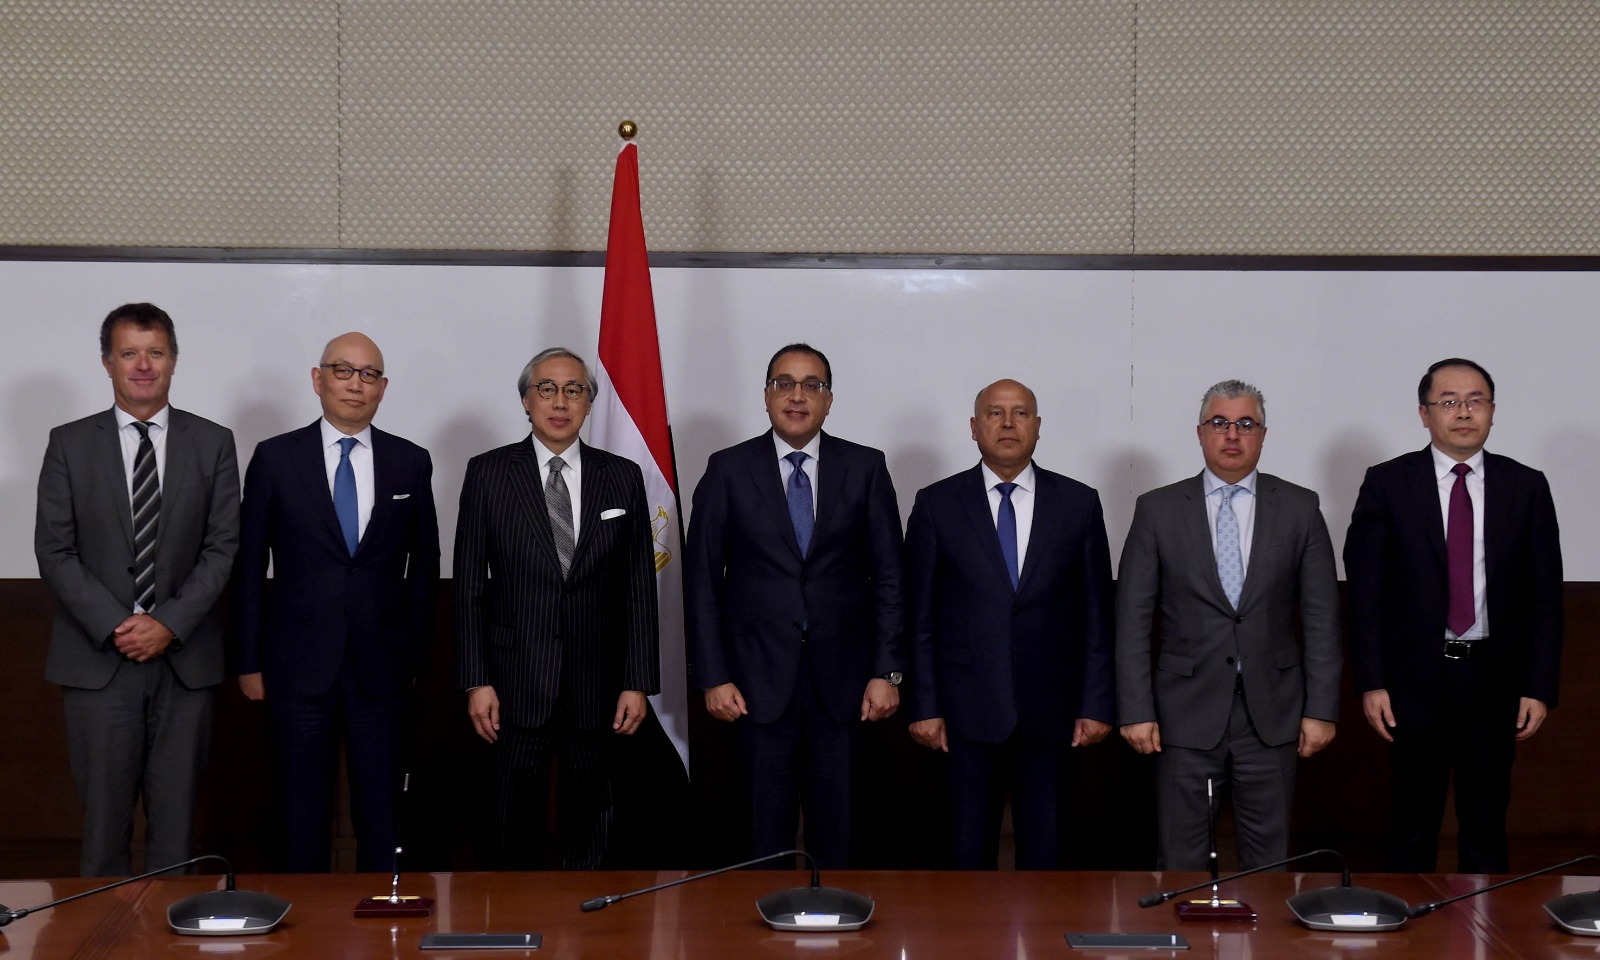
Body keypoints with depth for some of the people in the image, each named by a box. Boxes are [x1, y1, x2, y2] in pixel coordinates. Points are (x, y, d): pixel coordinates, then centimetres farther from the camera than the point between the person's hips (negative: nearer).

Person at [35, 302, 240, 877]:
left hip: (184, 658, 1)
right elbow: (54, 551, 0)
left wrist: (170, 624, -10)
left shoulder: (213, 443, 6)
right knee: (104, 817, 1)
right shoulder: (70, 445, 5)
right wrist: (114, 626, -10)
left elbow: (222, 547, 1)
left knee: (176, 814, 4)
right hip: (97, 658, 0)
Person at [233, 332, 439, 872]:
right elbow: (249, 565, 3)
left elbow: (424, 565, 10)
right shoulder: (274, 458, 1)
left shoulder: (411, 463, 4)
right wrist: (249, 661, 1)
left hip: (381, 669, 1)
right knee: (303, 813, 7)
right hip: (298, 666, -1)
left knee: (382, 811, 6)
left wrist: (416, 655, 8)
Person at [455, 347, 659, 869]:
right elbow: (470, 584, 0)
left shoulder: (622, 477, 5)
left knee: (588, 814, 10)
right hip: (517, 681, -1)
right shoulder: (488, 473, 1)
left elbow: (639, 586, 4)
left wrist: (638, 682, -1)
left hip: (596, 683, 2)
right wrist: (476, 681, -5)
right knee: (519, 816, 5)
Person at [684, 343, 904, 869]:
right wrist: (712, 676, -4)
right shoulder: (728, 470, 1)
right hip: (760, 676, 0)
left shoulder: (866, 468, 3)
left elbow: (889, 576, 3)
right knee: (767, 824, 5)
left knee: (834, 824, 7)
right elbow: (701, 579, 1)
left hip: (840, 676, 1)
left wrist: (887, 670, -3)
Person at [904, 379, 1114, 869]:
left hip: (1050, 712, 1)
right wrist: (924, 707, -3)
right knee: (971, 851, 6)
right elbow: (920, 617, 2)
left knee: (1045, 851, 8)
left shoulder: (1079, 503, 5)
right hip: (969, 712, -1)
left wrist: (1097, 704, 0)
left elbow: (1097, 613, 5)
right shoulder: (936, 505, 2)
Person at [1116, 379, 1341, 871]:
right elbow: (1133, 620, 0)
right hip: (1186, 712, -1)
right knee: (1181, 856, 4)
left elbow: (1322, 618, 4)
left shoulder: (1300, 508, 4)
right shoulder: (1157, 510, 1)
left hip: (1271, 713, 1)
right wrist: (1136, 711, -5)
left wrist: (1321, 708, -1)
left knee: (1268, 853, 8)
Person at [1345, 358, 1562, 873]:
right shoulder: (1387, 483, -2)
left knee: (1487, 819, 10)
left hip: (1495, 678, 1)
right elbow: (1364, 590, -3)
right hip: (1416, 678, -1)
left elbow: (1545, 595, 3)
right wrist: (1371, 682, -8)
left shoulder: (1527, 487, 3)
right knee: (1414, 819, 8)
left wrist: (1540, 687, -3)